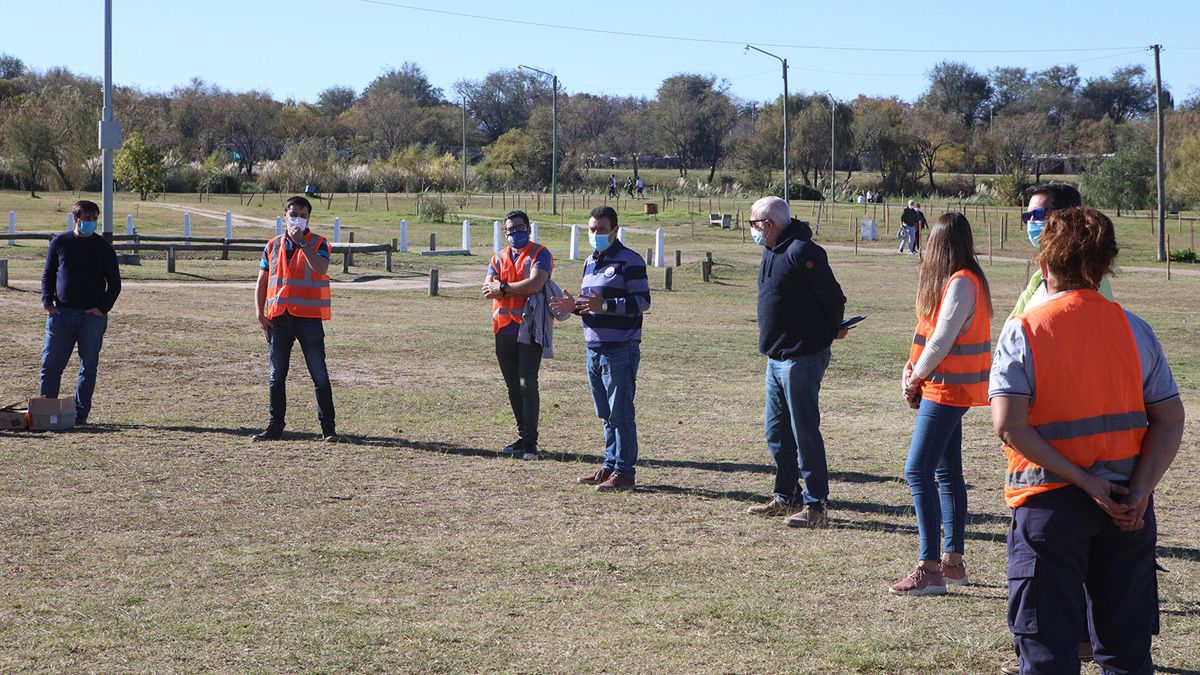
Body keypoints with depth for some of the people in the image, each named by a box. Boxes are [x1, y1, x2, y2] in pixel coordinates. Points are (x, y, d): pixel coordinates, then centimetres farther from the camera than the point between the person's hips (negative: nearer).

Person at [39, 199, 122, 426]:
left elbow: (114, 283, 6)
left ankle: (80, 413, 9)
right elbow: (47, 275, 12)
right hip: (61, 314, 1)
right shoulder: (59, 243, 7)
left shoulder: (104, 248, 4)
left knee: (88, 367, 2)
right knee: (51, 364, -2)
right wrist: (47, 303, -2)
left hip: (93, 316, -1)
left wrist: (103, 308, -7)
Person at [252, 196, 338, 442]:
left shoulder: (318, 243, 1)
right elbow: (262, 281, 14)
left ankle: (328, 428, 2)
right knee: (277, 376, 8)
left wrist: (301, 242, -19)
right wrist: (260, 313, 3)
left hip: (308, 318, -4)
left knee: (319, 375, -2)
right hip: (278, 318, 4)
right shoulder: (273, 246, 12)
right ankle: (275, 427, 16)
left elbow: (321, 268, -20)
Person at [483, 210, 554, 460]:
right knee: (513, 386, 9)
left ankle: (530, 442, -9)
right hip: (504, 330, 6)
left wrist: (503, 288, -9)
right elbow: (487, 288, 2)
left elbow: (535, 283, -18)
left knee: (527, 383, -13)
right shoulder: (499, 258, 16)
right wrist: (517, 288, -14)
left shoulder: (540, 254, -2)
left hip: (530, 328, -6)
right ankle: (523, 437, 18)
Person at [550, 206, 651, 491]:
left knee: (620, 413, -6)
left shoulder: (629, 261, -9)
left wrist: (604, 305, -25)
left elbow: (642, 301, -15)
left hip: (621, 350, -8)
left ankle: (624, 472, -1)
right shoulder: (590, 261, 18)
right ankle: (610, 466, 22)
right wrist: (574, 306, 6)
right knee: (605, 414, 14)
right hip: (594, 349, 8)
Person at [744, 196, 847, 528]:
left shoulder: (801, 252, -18)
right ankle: (787, 498, 25)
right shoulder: (771, 252, 13)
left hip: (802, 358, -10)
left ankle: (815, 505, 0)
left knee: (804, 432, -6)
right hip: (776, 358, 10)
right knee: (776, 431, 15)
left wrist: (827, 334, -1)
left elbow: (834, 298, -17)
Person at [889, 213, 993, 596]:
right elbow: (932, 333, 14)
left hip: (946, 391, -10)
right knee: (947, 474, 14)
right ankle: (953, 561, 21)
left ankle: (929, 568, -17)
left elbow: (941, 340, -19)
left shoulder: (961, 283, -16)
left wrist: (915, 377, -6)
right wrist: (913, 372, 1)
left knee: (918, 472, -14)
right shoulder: (963, 280, 13)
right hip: (949, 391, 10)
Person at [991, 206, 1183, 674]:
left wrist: (1083, 480, -15)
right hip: (1125, 508, 3)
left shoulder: (1023, 332, -7)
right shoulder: (1134, 329, 3)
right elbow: (1170, 421, -2)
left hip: (1050, 502, -3)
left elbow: (1009, 426, -17)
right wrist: (1139, 492, -10)